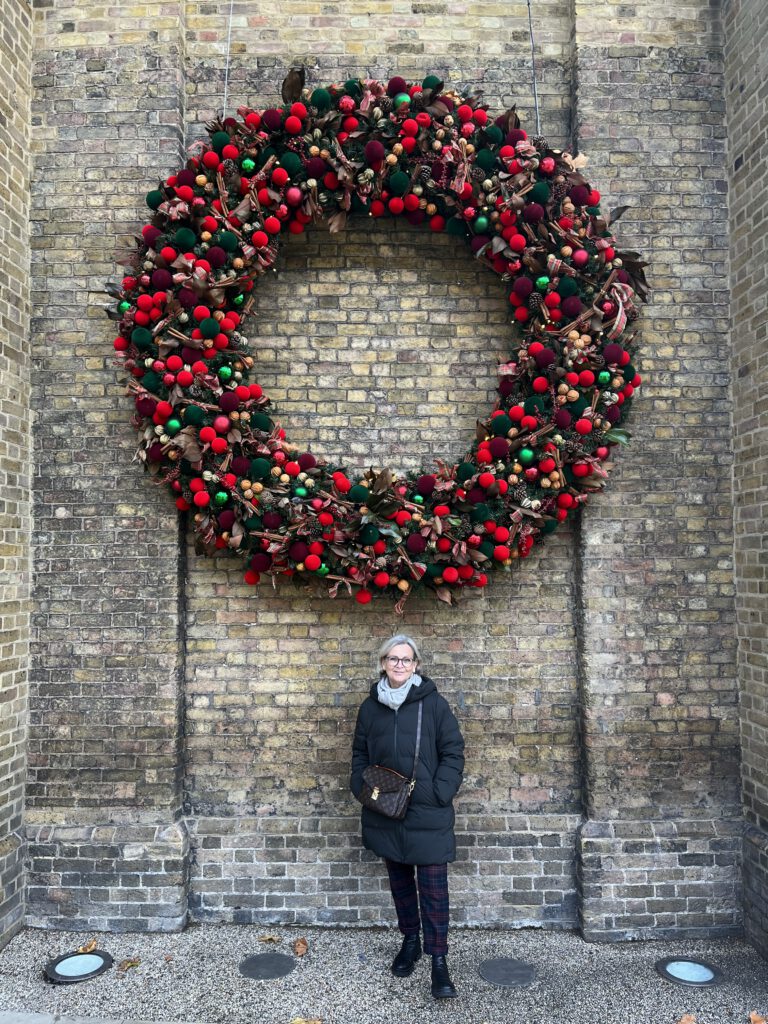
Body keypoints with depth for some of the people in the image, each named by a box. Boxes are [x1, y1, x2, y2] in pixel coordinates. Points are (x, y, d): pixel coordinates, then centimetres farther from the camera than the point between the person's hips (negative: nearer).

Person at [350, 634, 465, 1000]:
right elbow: (359, 754, 13)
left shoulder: (433, 703, -7)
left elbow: (453, 752, -6)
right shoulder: (370, 707, 5)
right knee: (400, 881, 17)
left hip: (427, 815, -4)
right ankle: (410, 942, 35)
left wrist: (438, 793, -13)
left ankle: (439, 960, 10)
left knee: (434, 887, -1)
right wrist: (362, 789, 2)